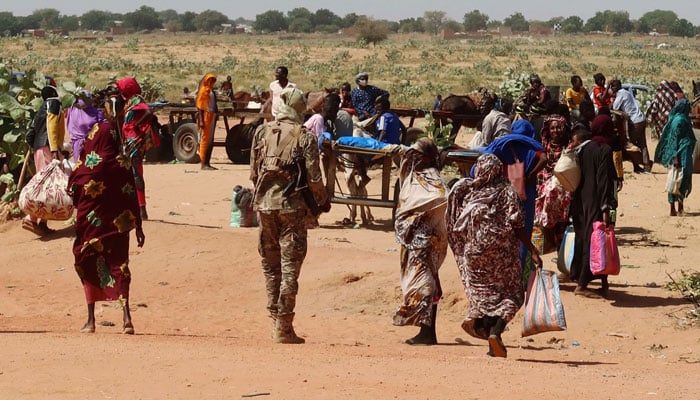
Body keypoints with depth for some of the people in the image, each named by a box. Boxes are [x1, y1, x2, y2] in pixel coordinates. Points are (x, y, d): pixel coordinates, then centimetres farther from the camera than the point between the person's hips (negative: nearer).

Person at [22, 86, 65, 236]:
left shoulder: (41, 110, 25)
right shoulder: (54, 103, 2)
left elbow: (30, 134, 21)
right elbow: (51, 125, -13)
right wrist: (55, 150, -20)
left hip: (38, 149, 9)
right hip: (48, 148, -9)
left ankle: (42, 224, 3)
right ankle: (31, 218, -29)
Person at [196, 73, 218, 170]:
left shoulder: (211, 91, 16)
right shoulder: (203, 90, -8)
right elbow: (199, 107, -12)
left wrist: (215, 117, 18)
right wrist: (201, 121, -18)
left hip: (212, 117, 9)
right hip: (206, 117, -9)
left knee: (210, 141, 10)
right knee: (205, 140, -7)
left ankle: (207, 163, 14)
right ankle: (203, 164, -6)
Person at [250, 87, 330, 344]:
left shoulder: (262, 132, 3)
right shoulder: (305, 137, -6)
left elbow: (254, 172, 7)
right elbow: (313, 178, -8)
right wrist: (323, 201, 9)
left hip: (264, 204, 3)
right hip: (292, 205, -3)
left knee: (270, 265, 15)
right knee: (290, 267, 0)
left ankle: (275, 320, 16)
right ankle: (283, 329, -1)